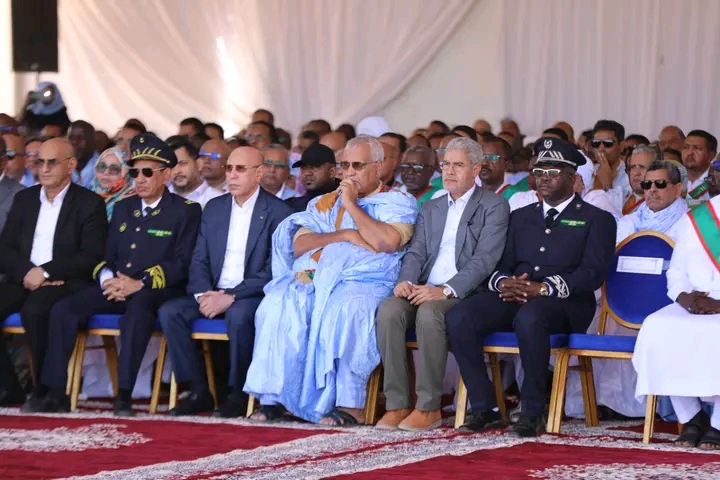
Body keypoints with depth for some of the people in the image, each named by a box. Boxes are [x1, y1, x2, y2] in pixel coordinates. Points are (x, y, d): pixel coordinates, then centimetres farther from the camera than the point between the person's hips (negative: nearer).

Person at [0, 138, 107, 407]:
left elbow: (92, 256, -8)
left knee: (34, 311, -36)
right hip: (24, 281, 5)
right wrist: (27, 273, -10)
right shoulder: (24, 199, 18)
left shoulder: (90, 203, 3)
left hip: (66, 283, -5)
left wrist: (46, 272, -16)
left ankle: (46, 389, -21)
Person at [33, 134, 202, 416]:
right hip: (114, 288, 6)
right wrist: (107, 279, -5)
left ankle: (124, 395, -42)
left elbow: (182, 264, -7)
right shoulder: (123, 208, 21)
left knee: (137, 308, -40)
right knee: (64, 309, -18)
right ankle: (56, 394, -18)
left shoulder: (185, 212, 3)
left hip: (155, 291, -6)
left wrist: (140, 283, -19)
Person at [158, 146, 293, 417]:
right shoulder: (214, 208, 15)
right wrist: (203, 294, -9)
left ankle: (238, 395, -21)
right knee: (169, 311, -18)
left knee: (238, 315, -38)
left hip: (251, 295, -6)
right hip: (214, 294, 6)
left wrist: (230, 297, -21)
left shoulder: (277, 212, -4)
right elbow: (199, 260, 12)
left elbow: (273, 272, -12)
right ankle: (198, 392, -13)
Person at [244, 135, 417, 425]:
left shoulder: (397, 203, 11)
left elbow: (386, 242, -11)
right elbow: (299, 245, 10)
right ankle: (272, 398, -26)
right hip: (317, 279, 4)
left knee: (345, 308, -38)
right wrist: (345, 235, -4)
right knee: (278, 304, -26)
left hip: (365, 283, -4)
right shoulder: (326, 203, 24)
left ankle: (349, 404, -37)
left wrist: (351, 205, -3)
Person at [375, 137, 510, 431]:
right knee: (389, 310, -27)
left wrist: (446, 290, -21)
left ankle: (429, 407, -29)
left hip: (462, 294, -5)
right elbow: (416, 253, 16)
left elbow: (484, 260, -8)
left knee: (429, 313, -37)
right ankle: (397, 404, -25)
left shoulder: (494, 207, 4)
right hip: (425, 290, 5)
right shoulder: (430, 209, 24)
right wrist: (406, 281, -9)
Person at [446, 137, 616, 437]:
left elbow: (592, 273, -5)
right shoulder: (521, 217, 26)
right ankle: (484, 409, -20)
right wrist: (503, 282, -7)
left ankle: (533, 413, -30)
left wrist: (544, 288, -19)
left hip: (564, 304, -5)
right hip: (513, 298, 5)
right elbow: (501, 264, 19)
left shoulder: (596, 220, 9)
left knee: (529, 317, -41)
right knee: (457, 317, -25)